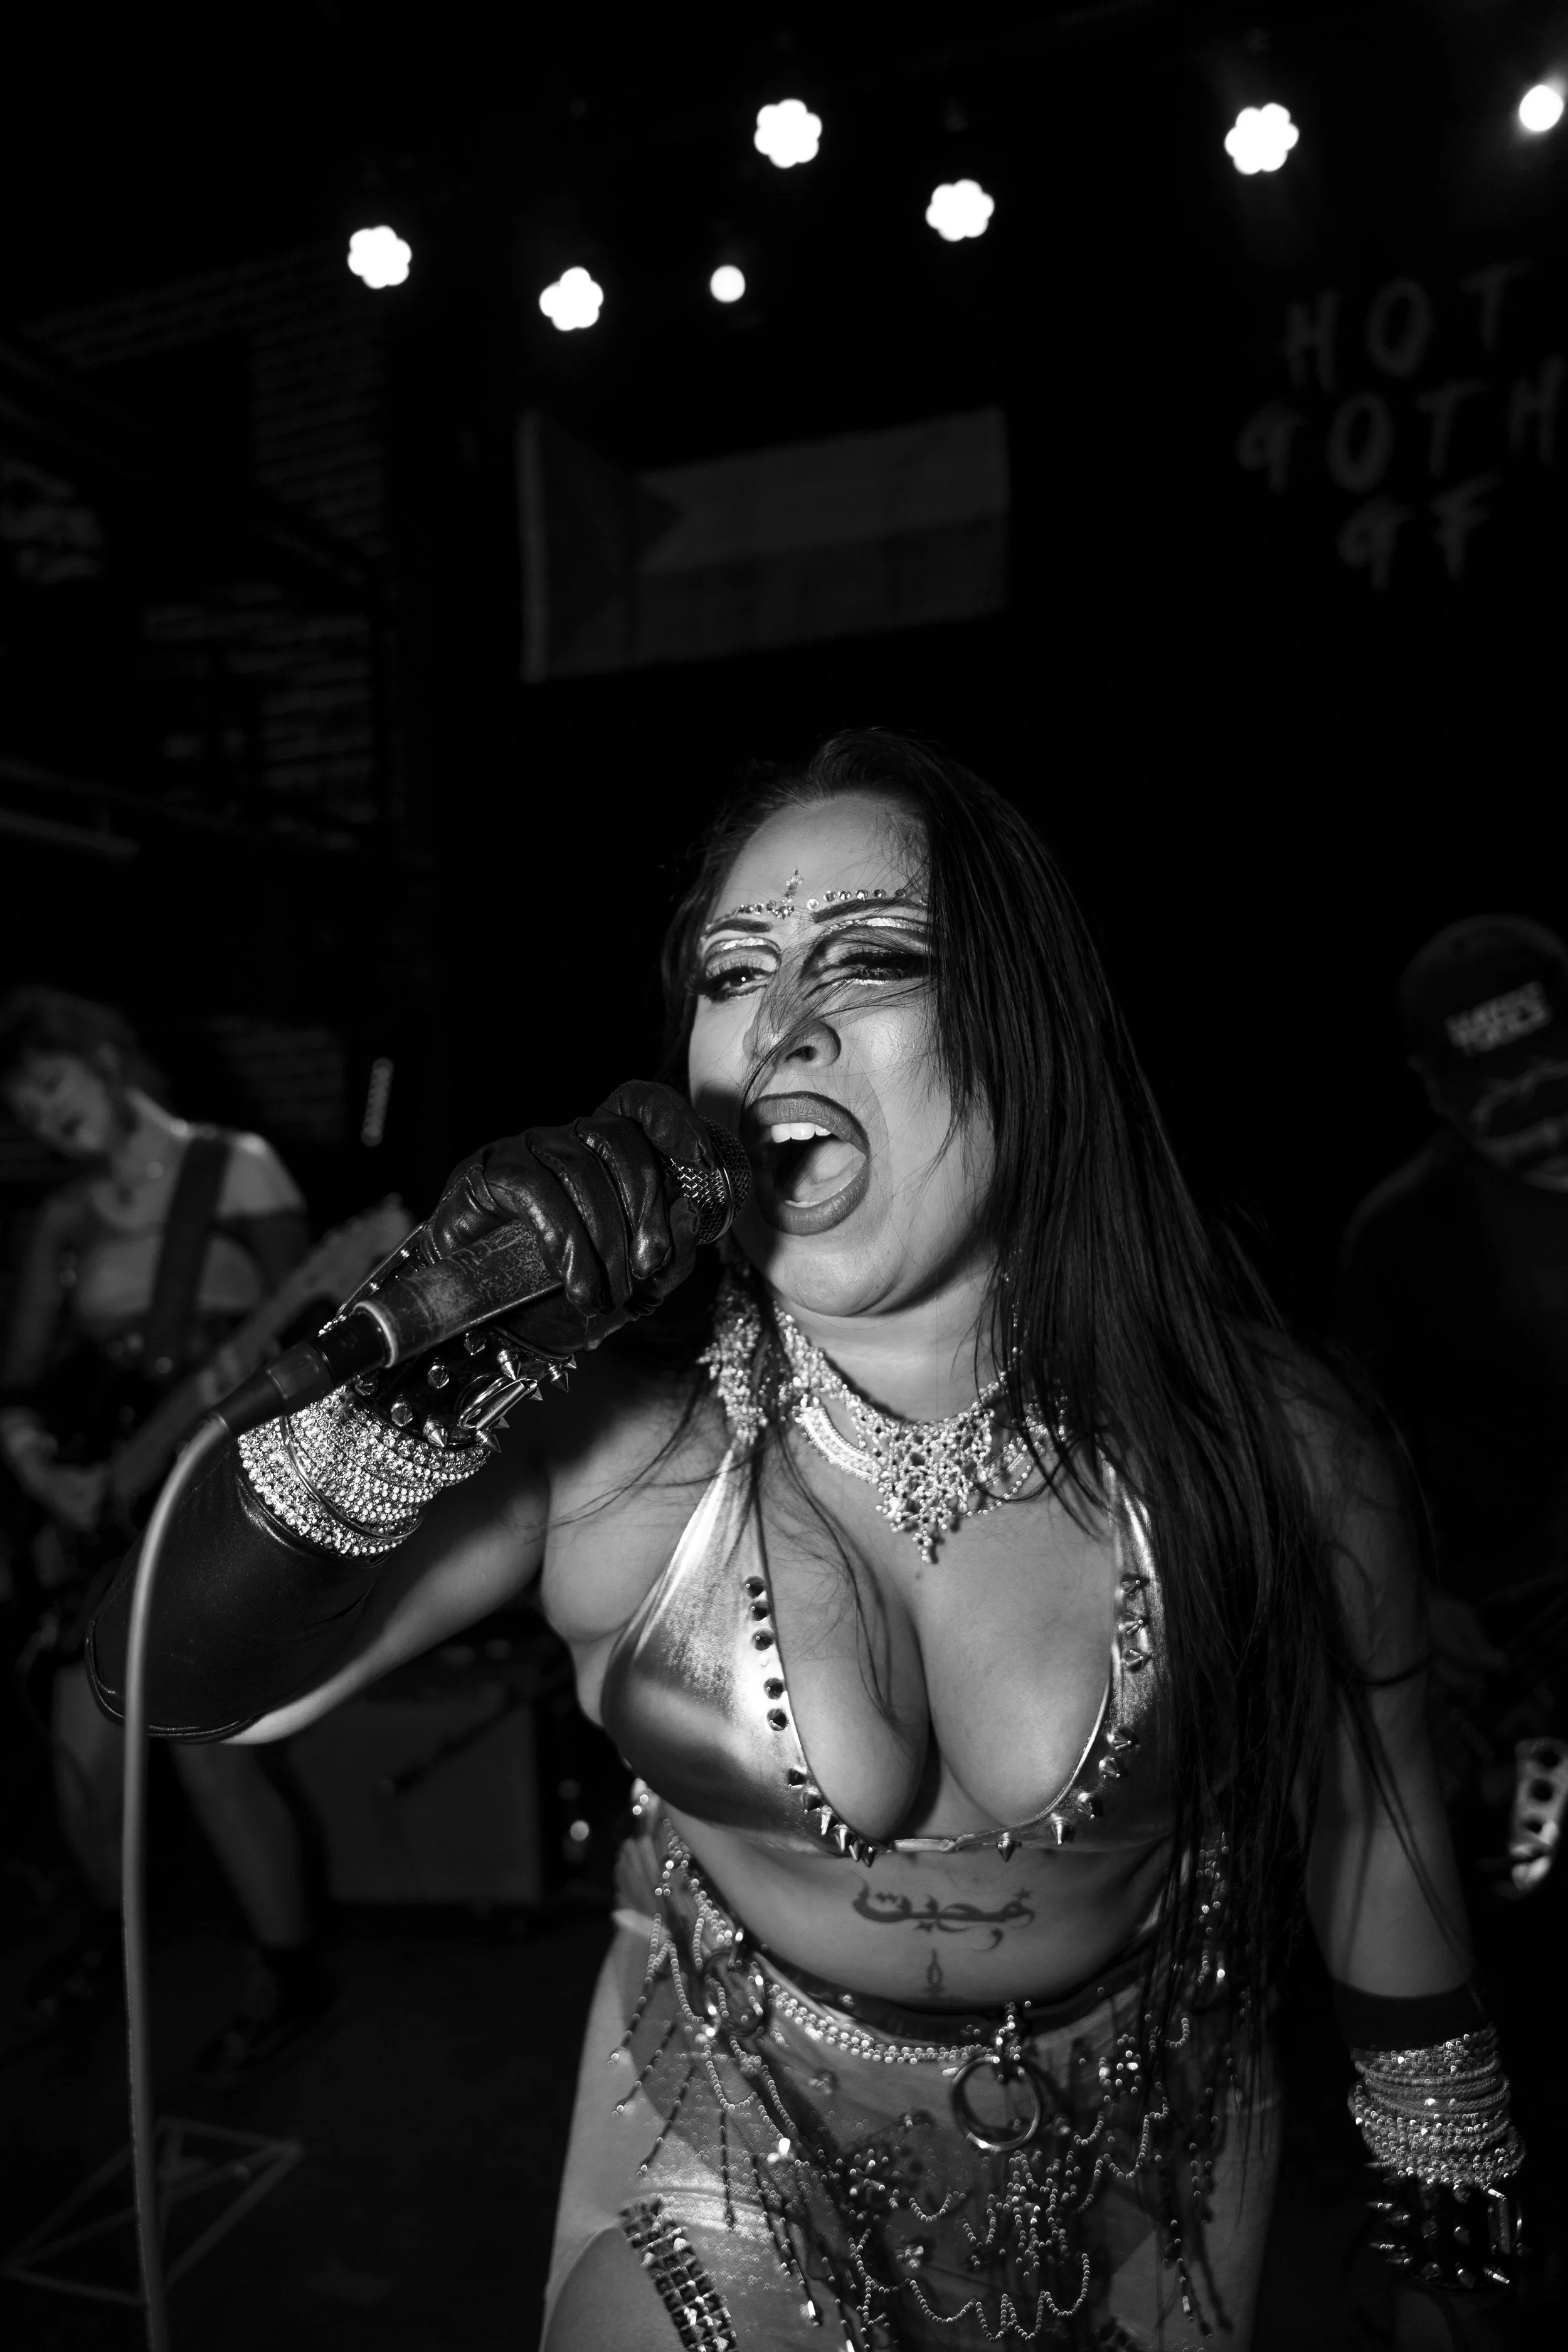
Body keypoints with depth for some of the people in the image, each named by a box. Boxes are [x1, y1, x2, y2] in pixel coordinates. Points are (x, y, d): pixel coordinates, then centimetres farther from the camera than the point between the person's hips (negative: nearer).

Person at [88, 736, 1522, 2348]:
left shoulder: (1253, 1444, -24)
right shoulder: (605, 1439, -25)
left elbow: (1376, 1847, -7)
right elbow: (164, 1689, -23)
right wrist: (417, 1387, -41)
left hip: (1144, 2184, 3)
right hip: (743, 2180, -2)